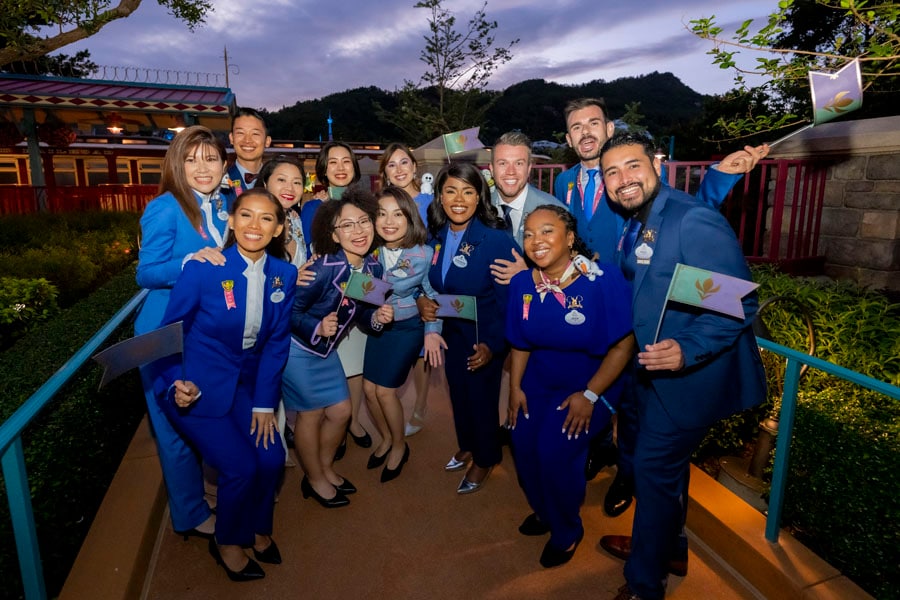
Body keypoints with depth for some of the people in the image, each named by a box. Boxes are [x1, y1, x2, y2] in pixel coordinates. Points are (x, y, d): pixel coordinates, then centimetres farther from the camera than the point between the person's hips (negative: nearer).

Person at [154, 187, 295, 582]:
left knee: (271, 458, -5)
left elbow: (277, 342, -2)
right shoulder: (201, 269, -18)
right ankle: (226, 543, 21)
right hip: (196, 386, -4)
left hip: (245, 383, 4)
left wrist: (264, 403, -4)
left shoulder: (284, 275, -7)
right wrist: (177, 383, -23)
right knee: (240, 466, -11)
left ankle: (257, 529, 28)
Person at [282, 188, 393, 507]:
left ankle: (325, 468, 40)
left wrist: (377, 317, -18)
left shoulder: (373, 267, -9)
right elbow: (289, 311, -20)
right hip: (296, 348, -6)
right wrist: (317, 327, -35)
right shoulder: (323, 269, -29)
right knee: (312, 413, 7)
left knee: (341, 411, 14)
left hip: (325, 349, 7)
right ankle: (315, 480, 32)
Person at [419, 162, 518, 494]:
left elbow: (508, 300, -19)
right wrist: (422, 302, -13)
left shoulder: (497, 239, -22)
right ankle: (467, 445, 48)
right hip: (452, 332, 5)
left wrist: (493, 345, -24)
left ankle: (484, 460, 37)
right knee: (458, 393, 20)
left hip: (484, 338, -5)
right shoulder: (435, 237, -5)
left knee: (482, 397, 10)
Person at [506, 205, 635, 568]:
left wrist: (589, 395, -18)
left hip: (592, 384, -4)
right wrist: (515, 387, -2)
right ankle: (542, 509, 26)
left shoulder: (603, 280, -23)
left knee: (554, 450, -16)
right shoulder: (522, 283, -8)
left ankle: (567, 531, 16)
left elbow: (624, 344, -19)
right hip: (539, 381, 5)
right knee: (522, 442, -8)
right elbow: (520, 342, 4)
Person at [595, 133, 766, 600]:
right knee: (666, 463, 23)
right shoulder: (637, 226, 4)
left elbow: (741, 303, -24)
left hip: (690, 373, -8)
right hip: (656, 369, 9)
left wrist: (687, 349, -33)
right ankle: (667, 549, 48)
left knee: (654, 468, 3)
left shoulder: (694, 221, -24)